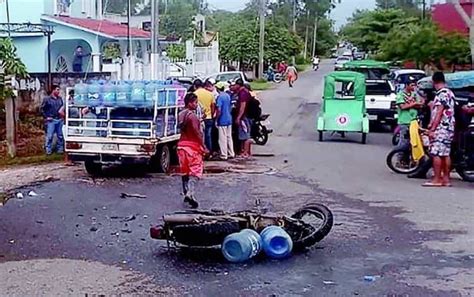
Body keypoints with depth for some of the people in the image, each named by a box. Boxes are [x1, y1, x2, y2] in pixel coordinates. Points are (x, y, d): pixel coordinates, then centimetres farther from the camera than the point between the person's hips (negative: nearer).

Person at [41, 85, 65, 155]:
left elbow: (63, 107, 21)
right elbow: (42, 109, -1)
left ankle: (60, 149, 18)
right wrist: (46, 117, -7)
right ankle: (48, 150, 2)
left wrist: (63, 114, 6)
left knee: (60, 135, 8)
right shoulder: (47, 99, -4)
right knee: (49, 136, -5)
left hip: (60, 120, 4)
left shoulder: (60, 99, 9)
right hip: (51, 120, -4)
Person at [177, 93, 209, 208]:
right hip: (193, 146, -8)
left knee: (184, 170, 14)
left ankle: (186, 194, 21)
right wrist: (203, 146, -13)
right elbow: (197, 133, -19)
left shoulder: (180, 115, 9)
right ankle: (190, 193, -21)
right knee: (195, 171, -6)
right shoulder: (192, 115, -16)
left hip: (182, 145, 8)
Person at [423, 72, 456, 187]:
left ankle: (437, 179, -8)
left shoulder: (441, 93, -12)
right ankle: (446, 179, 12)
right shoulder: (450, 93, 17)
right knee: (446, 154, 9)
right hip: (449, 127, 10)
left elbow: (439, 113, -17)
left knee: (436, 153, -8)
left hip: (441, 128, -10)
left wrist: (432, 129, -17)